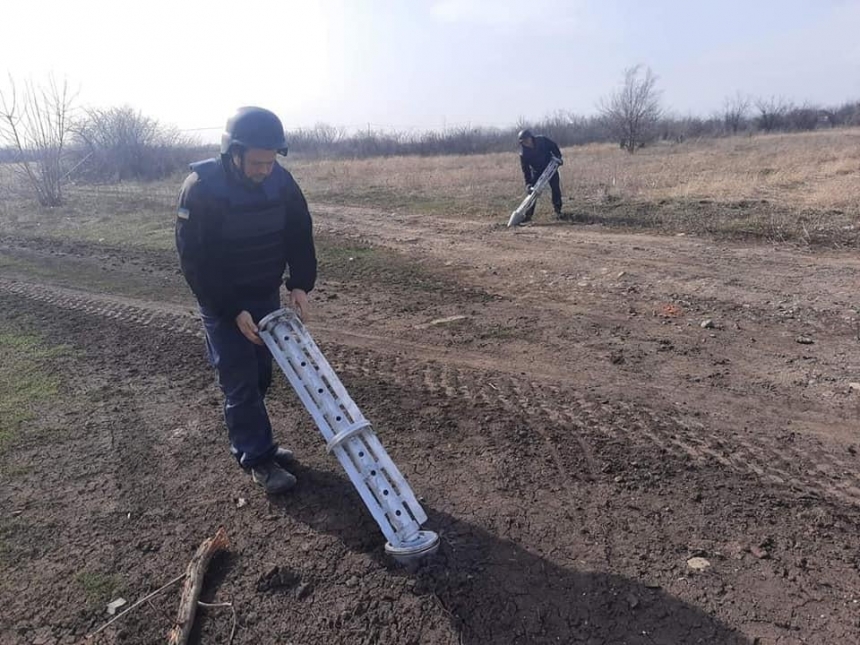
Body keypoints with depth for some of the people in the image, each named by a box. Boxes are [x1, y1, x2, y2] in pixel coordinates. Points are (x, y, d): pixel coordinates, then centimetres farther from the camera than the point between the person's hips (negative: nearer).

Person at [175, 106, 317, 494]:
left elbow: (299, 234, 0)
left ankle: (250, 441, 31)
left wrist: (300, 285, -13)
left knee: (261, 374, 13)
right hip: (222, 303, -5)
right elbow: (194, 261, -20)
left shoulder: (280, 180, -9)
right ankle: (258, 458, 10)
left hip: (266, 295, 5)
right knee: (240, 381, -3)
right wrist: (233, 311, -22)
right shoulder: (201, 188, -23)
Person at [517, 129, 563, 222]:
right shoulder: (523, 153, -20)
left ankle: (558, 211, 14)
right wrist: (528, 183, -22)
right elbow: (525, 169, -17)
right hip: (536, 171, -1)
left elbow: (553, 146, -2)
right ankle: (528, 215, -5)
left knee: (556, 188, 1)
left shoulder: (542, 140, -20)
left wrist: (558, 157, -9)